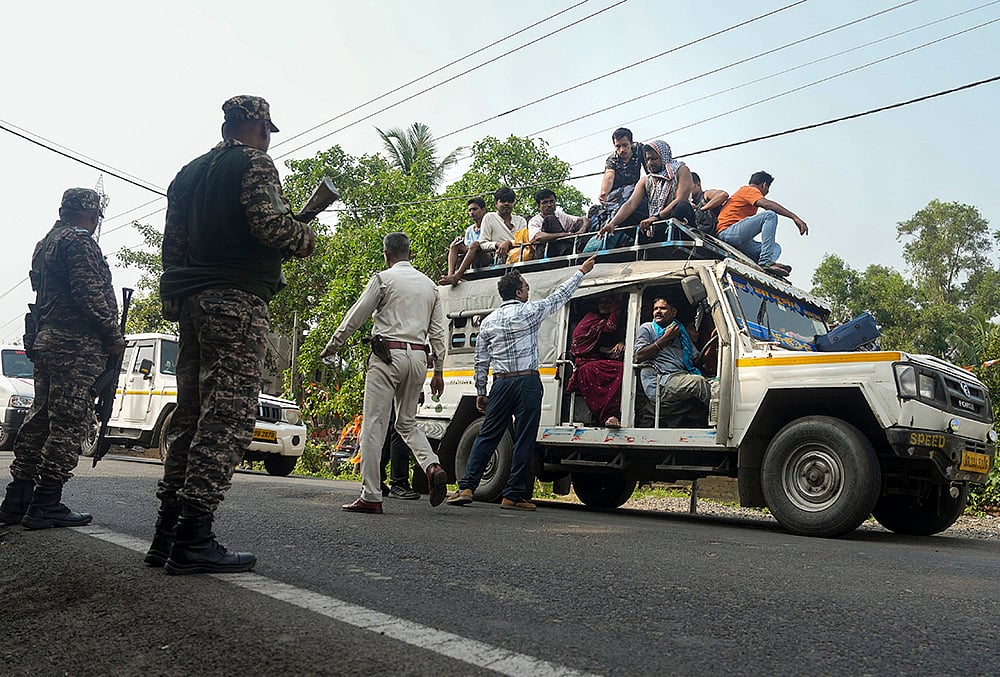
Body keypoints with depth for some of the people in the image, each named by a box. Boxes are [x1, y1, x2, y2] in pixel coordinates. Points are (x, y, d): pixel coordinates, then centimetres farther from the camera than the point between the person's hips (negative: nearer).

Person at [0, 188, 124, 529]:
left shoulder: (44, 244, 23)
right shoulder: (80, 240, -8)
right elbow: (89, 293, -18)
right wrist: (114, 335, -13)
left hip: (44, 341, 10)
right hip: (77, 344, -10)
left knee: (40, 419, 12)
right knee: (69, 423, -8)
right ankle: (46, 504, -7)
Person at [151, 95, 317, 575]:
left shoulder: (187, 173, 24)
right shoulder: (254, 163, -1)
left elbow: (172, 243, 23)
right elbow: (270, 224, -17)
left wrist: (173, 302, 26)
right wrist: (305, 239, 3)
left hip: (190, 301, 9)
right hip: (236, 300, -9)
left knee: (191, 413, 10)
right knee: (228, 417, -10)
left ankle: (167, 534, 11)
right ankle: (193, 539, -13)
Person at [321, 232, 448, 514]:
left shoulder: (383, 278, 0)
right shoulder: (429, 285, 16)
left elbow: (356, 316, 0)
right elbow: (437, 332, 13)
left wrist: (332, 346, 12)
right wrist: (438, 370, 16)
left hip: (388, 355, -6)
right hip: (418, 357, 6)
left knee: (374, 425, -3)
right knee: (407, 422, 18)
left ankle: (370, 496, -4)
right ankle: (432, 466, -7)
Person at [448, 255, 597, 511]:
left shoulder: (488, 321, 9)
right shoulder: (529, 312, -4)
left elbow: (481, 362, 10)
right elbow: (559, 296, 8)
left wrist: (481, 392, 17)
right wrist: (581, 271, 20)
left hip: (501, 384, 4)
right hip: (527, 383, -4)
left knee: (487, 436, 8)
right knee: (524, 440, 1)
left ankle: (466, 487, 2)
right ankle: (513, 495, 4)